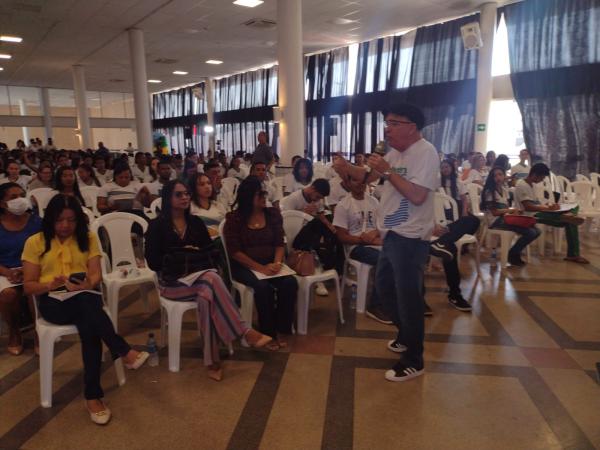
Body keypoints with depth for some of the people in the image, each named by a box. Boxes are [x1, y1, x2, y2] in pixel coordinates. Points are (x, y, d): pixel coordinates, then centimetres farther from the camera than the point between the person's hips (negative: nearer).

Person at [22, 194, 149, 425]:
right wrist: (50, 285, -17)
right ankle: (125, 352, -32)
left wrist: (87, 283, -21)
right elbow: (28, 286, 4)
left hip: (85, 297, 1)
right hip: (53, 302, -1)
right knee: (86, 305, -37)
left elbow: (96, 274, 3)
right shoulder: (35, 242, 6)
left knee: (89, 326, -34)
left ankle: (93, 396, -29)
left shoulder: (88, 238, 10)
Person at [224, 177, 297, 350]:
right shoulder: (234, 218, -4)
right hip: (244, 266, -3)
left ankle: (281, 330, -7)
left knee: (290, 283, -24)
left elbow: (279, 244, 5)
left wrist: (277, 262, -16)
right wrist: (260, 268, -19)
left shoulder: (273, 214, 6)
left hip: (270, 264, 3)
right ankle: (268, 332, -10)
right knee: (264, 287, -32)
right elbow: (234, 251, -10)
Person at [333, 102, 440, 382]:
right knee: (384, 286, 22)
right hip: (392, 234, 10)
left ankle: (414, 360, 16)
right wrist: (346, 167, -3)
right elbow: (369, 176, 16)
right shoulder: (395, 152, 11)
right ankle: (406, 336, 42)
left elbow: (417, 196, -28)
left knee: (408, 297, 0)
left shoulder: (425, 152, -17)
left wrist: (387, 171, -22)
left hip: (410, 238, -10)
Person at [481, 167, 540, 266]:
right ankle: (513, 254, 0)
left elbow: (506, 208, 13)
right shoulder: (489, 191, -9)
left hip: (506, 218, 8)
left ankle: (515, 252, 9)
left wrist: (514, 212, -9)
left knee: (535, 231, -4)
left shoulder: (504, 189, 16)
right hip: (496, 221, -8)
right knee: (530, 232, -20)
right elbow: (495, 212, -14)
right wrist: (512, 210, -6)